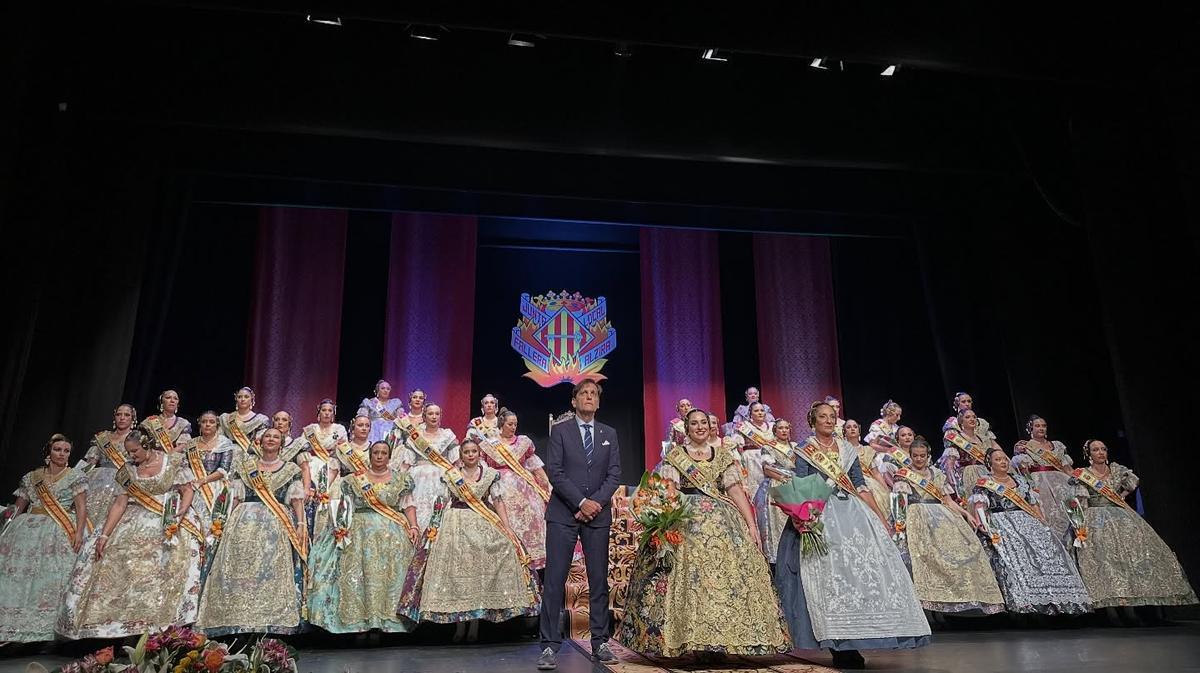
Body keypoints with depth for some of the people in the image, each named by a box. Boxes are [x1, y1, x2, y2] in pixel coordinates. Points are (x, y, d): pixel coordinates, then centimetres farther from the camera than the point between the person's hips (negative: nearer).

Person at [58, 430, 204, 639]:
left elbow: (187, 491, -1)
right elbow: (119, 504, 2)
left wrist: (182, 511, -20)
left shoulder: (173, 463, -1)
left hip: (170, 519, -4)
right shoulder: (128, 471, 8)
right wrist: (104, 535, -6)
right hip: (137, 520, 4)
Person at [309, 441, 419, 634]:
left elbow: (409, 506, 6)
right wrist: (341, 529, -5)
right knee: (357, 574, -10)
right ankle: (360, 619, -6)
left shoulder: (401, 479, 10)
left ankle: (389, 617, -4)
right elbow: (342, 506, 8)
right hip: (361, 534, 1)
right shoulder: (354, 480, 11)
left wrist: (413, 527, -8)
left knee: (391, 575, -9)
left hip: (393, 536, 0)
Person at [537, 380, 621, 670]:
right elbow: (554, 471, -4)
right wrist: (581, 502, -12)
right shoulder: (559, 431, 5)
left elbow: (614, 474, 6)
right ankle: (549, 646, -1)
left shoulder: (609, 434, 14)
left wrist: (596, 502, -9)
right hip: (563, 513, -3)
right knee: (555, 579, -6)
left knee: (599, 580, 5)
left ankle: (600, 644, 12)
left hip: (598, 514, 3)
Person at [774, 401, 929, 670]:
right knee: (830, 571, -13)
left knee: (863, 566, -6)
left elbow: (860, 486, 13)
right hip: (820, 514, -4)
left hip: (852, 512, 4)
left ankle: (848, 646, 1)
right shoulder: (805, 451, 4)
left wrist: (880, 517, 6)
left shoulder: (847, 449, 15)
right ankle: (840, 648, -9)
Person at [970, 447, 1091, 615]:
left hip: (1026, 520, 5)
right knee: (1013, 551, -29)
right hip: (1001, 524, -5)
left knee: (1048, 546, -17)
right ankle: (1023, 600, -35)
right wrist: (982, 525, -22)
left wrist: (1044, 523, 8)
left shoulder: (1020, 480, 23)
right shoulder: (984, 483, 6)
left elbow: (1033, 504, 22)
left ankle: (1057, 596, -17)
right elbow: (979, 506, -7)